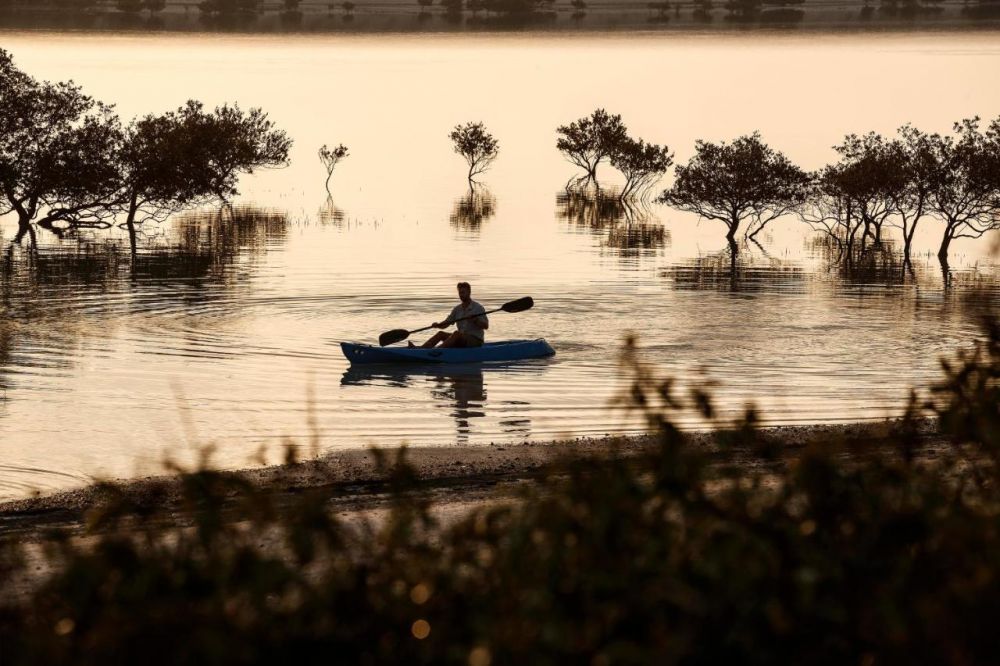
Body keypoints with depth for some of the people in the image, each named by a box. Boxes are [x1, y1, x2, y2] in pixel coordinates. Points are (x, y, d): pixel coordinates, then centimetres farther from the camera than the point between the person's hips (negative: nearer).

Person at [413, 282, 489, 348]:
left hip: (476, 340, -7)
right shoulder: (457, 309, 12)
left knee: (457, 333, -33)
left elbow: (486, 326, -12)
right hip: (462, 339, 7)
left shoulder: (478, 308, -6)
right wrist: (437, 325, -10)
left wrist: (475, 320, -27)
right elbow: (446, 323, 11)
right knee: (441, 334, -7)